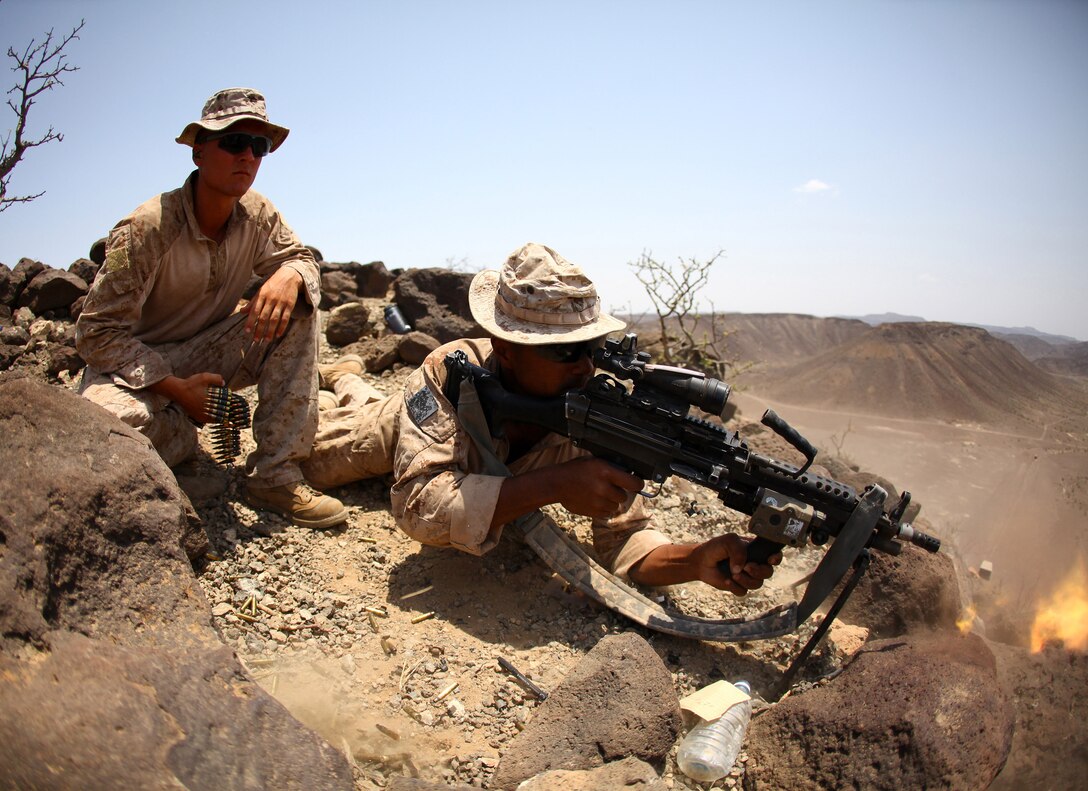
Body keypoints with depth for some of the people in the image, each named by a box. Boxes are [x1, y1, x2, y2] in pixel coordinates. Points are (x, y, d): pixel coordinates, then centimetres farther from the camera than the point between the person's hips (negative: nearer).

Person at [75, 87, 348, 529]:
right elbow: (97, 333, -20)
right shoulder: (147, 228, -23)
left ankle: (276, 475, -20)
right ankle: (183, 431, 1)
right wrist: (177, 388, -28)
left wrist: (288, 276, -25)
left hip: (210, 353, 5)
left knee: (299, 309, -19)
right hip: (139, 366, -5)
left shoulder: (258, 215, -7)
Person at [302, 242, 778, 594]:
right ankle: (346, 378, 45)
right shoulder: (452, 372, -46)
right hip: (402, 432, -2)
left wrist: (696, 560, -58)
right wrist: (555, 484, -63)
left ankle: (349, 382, 56)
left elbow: (622, 540, -36)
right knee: (308, 458, 20)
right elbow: (417, 506, -54)